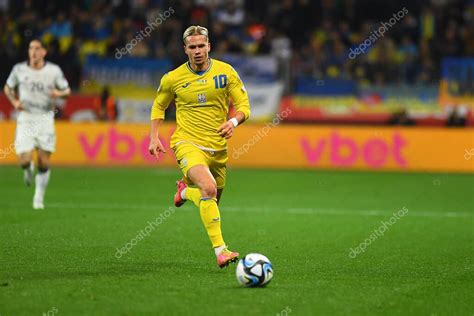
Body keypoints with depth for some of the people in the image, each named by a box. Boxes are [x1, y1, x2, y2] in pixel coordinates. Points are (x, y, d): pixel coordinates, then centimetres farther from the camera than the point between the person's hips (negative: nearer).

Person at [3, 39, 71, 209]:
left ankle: (39, 198, 16)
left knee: (44, 163, -1)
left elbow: (67, 90, 10)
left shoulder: (54, 71, -1)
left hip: (45, 118, 0)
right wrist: (14, 101, -3)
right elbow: (7, 88, 16)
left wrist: (59, 93, -13)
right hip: (25, 118, 0)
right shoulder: (19, 69, 0)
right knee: (24, 160, -12)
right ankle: (28, 169, 27)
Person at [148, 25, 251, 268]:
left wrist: (234, 121, -18)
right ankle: (220, 250, -31)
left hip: (217, 147, 4)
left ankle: (185, 191, 50)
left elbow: (244, 105, 4)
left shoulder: (226, 72, 0)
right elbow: (159, 105, 16)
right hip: (188, 144, -4)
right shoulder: (173, 78, -1)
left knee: (212, 200, 15)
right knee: (209, 187, -29)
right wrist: (154, 137, 5)